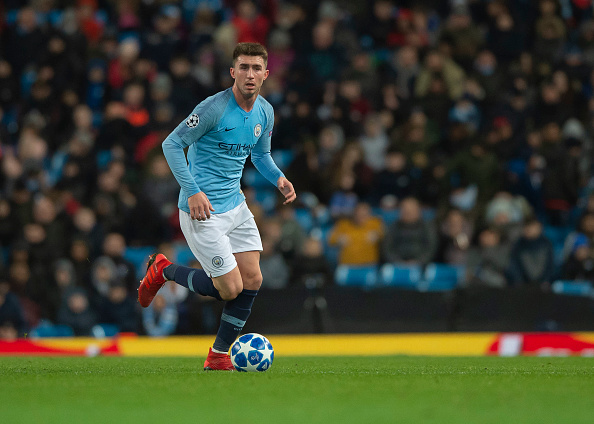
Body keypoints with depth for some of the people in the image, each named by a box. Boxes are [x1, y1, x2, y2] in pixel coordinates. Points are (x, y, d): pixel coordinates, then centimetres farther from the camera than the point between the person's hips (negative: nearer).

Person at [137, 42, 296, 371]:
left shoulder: (265, 112, 6)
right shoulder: (214, 108, -18)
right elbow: (172, 144, -14)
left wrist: (278, 178, 1)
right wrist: (193, 191, -21)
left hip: (236, 206, 8)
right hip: (203, 209, -8)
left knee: (252, 279, 1)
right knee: (230, 288, -8)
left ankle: (219, 356, 14)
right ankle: (163, 271, 16)